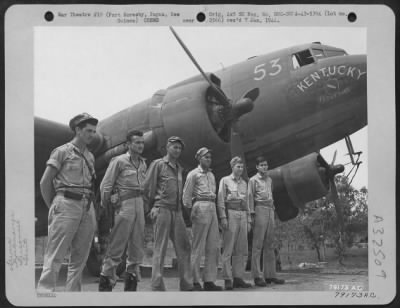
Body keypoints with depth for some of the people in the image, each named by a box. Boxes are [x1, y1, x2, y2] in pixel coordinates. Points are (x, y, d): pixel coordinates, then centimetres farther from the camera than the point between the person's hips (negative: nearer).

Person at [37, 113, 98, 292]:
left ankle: (73, 293, 14)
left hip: (87, 208, 6)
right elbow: (45, 182, 1)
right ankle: (45, 291, -9)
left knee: (80, 257, 7)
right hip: (67, 205, -6)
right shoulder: (63, 151, 2)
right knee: (55, 255, -9)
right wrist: (52, 206, 2)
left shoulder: (90, 156, 18)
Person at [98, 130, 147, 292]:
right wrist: (105, 207, -3)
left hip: (139, 205, 7)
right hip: (124, 205, -7)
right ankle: (105, 283, 0)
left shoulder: (143, 163, 16)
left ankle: (131, 284, 18)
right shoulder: (119, 161, -4)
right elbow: (105, 186, -4)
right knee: (117, 246, -6)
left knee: (137, 247, 9)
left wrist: (146, 206, 9)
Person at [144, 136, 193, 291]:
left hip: (177, 211, 6)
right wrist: (153, 206, -5)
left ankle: (187, 284, 10)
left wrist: (181, 206, 10)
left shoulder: (179, 168, 20)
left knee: (184, 246, 4)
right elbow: (148, 187, -2)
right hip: (162, 209, -6)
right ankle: (157, 285, -1)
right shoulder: (158, 164, 1)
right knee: (160, 248, -5)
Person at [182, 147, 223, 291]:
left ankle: (209, 280, 8)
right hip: (200, 208, -7)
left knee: (213, 247, 4)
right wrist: (190, 210, -6)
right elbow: (186, 194, -1)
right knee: (198, 247, -5)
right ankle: (195, 281, -1)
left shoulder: (211, 175, 21)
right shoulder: (193, 174, 2)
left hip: (212, 209, 7)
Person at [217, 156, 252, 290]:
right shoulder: (225, 180, 6)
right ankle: (227, 279, -6)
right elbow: (221, 200, -1)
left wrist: (248, 220, 15)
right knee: (228, 248, -7)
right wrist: (223, 217, -11)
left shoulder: (244, 183, 21)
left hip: (243, 215, 5)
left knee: (242, 250, 3)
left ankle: (238, 278, 8)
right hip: (230, 214, -5)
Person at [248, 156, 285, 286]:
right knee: (257, 245, -7)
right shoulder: (253, 180, 1)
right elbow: (250, 197, -3)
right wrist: (252, 214, -11)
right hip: (260, 210, -7)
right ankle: (257, 276, -8)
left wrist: (273, 214, 16)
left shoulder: (269, 180, 20)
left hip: (270, 210, 7)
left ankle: (270, 275, 12)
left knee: (269, 245, 8)